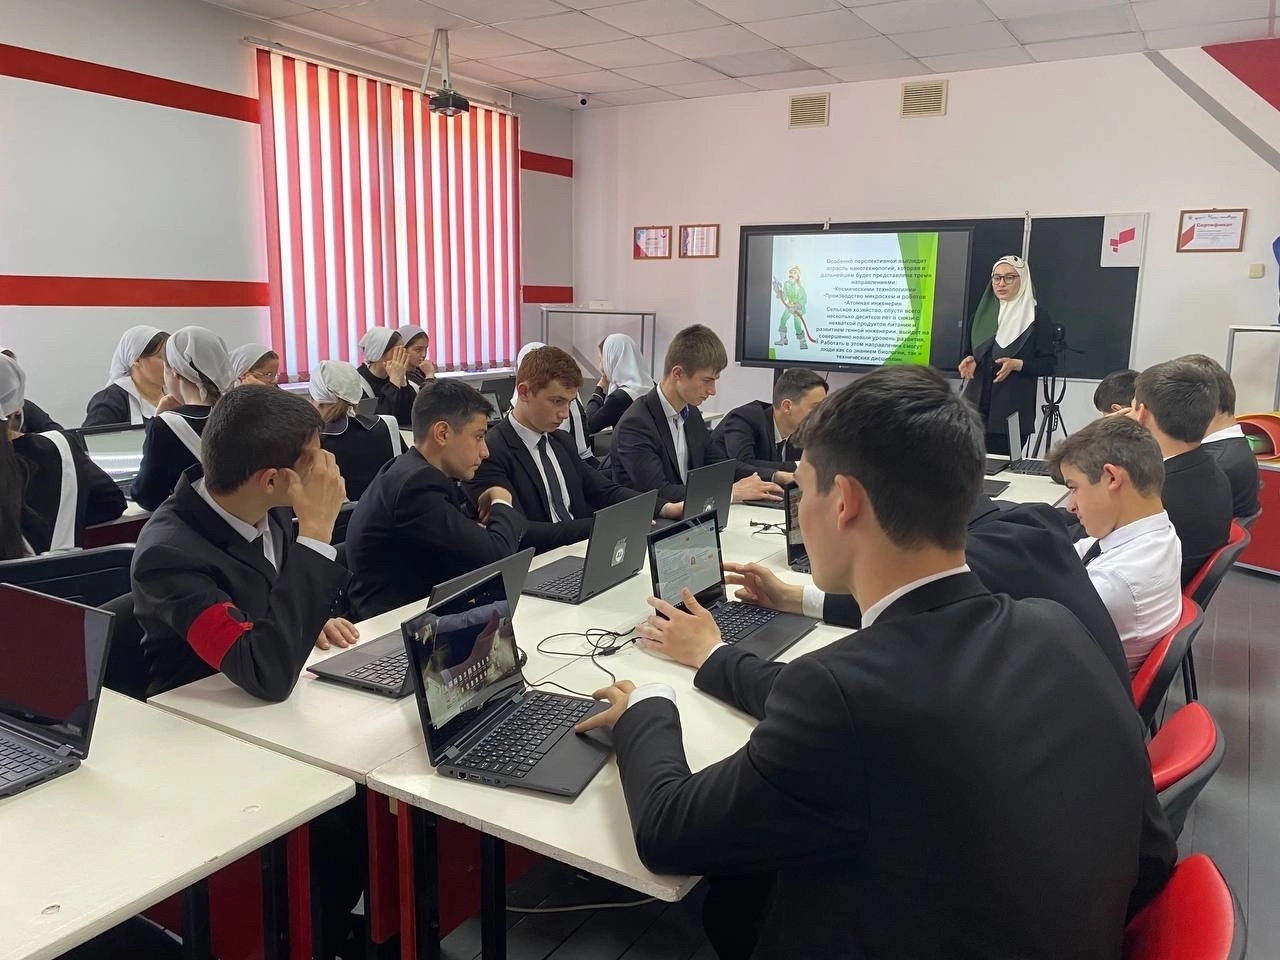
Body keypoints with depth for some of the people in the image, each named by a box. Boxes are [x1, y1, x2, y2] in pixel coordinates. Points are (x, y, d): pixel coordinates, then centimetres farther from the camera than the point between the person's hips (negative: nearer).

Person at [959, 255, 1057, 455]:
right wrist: (970, 361, 0)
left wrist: (1017, 364, -17)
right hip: (976, 404, 4)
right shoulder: (983, 313, 14)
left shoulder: (1036, 317, 0)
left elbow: (1050, 364, -2)